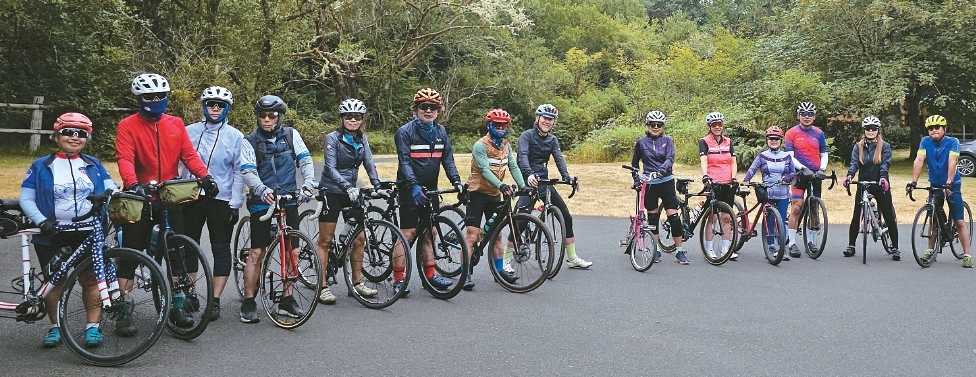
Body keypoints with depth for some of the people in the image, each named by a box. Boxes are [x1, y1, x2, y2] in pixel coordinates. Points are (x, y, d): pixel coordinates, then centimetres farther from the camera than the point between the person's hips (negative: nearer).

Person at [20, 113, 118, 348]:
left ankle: (93, 327, 5)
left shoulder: (94, 165, 10)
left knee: (90, 279, -4)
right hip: (52, 234, 0)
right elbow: (26, 199, 2)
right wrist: (42, 221, -14)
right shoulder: (41, 167, 5)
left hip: (88, 234, 1)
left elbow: (111, 189, 6)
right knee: (55, 281, 5)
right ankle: (55, 327, 18)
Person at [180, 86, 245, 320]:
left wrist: (235, 204, -5)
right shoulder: (190, 132, 5)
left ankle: (215, 300, 9)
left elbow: (238, 173, 0)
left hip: (221, 199, -2)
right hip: (191, 196, 2)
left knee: (221, 249, 1)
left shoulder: (235, 136, 1)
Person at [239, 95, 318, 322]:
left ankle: (286, 301, 14)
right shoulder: (250, 142, -1)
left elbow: (305, 160, 2)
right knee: (256, 253, -3)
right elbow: (247, 172, -10)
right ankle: (249, 303, 8)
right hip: (262, 202, -2)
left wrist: (308, 183, -16)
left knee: (293, 252, 2)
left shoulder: (291, 135, 7)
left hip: (289, 200, 3)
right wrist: (262, 190, -29)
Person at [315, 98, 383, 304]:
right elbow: (331, 167, -19)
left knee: (359, 238, 4)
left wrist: (378, 185, -17)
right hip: (331, 191, -5)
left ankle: (357, 282, 16)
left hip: (351, 191, 6)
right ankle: (323, 287, 3)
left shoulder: (362, 139, 6)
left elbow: (369, 163, -2)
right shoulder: (333, 138, -11)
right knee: (325, 240, -1)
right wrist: (347, 186, -33)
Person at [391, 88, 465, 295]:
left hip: (430, 189, 6)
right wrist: (414, 186, -30)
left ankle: (430, 274, 19)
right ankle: (398, 279, 1)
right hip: (410, 190, -5)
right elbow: (404, 162, -17)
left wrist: (456, 181, -8)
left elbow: (448, 159, 7)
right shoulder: (405, 132, -8)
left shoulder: (441, 132, 9)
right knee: (407, 233, -5)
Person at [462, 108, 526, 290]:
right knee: (472, 236, -8)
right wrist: (502, 185, -40)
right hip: (477, 193, -7)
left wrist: (523, 186, -13)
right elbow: (485, 170, -26)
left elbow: (513, 167, 2)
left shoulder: (506, 146, 7)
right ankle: (466, 274, -5)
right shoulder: (481, 145, -16)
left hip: (495, 195, 7)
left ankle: (500, 269, 23)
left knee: (497, 235, 13)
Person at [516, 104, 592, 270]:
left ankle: (572, 258, 13)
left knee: (566, 216, 2)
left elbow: (559, 158, -3)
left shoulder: (552, 140, 12)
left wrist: (566, 175, -23)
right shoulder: (527, 136, -6)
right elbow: (522, 156, -22)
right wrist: (529, 174, -41)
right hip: (529, 182, -6)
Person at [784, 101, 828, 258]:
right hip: (800, 173, -4)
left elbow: (824, 154, 12)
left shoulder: (819, 133, 10)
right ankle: (792, 243, -9)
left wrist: (822, 169, -6)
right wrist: (803, 168, -19)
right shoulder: (792, 133, -1)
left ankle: (810, 240, 21)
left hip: (816, 174, 4)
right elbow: (790, 156, -7)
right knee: (797, 207, -13)